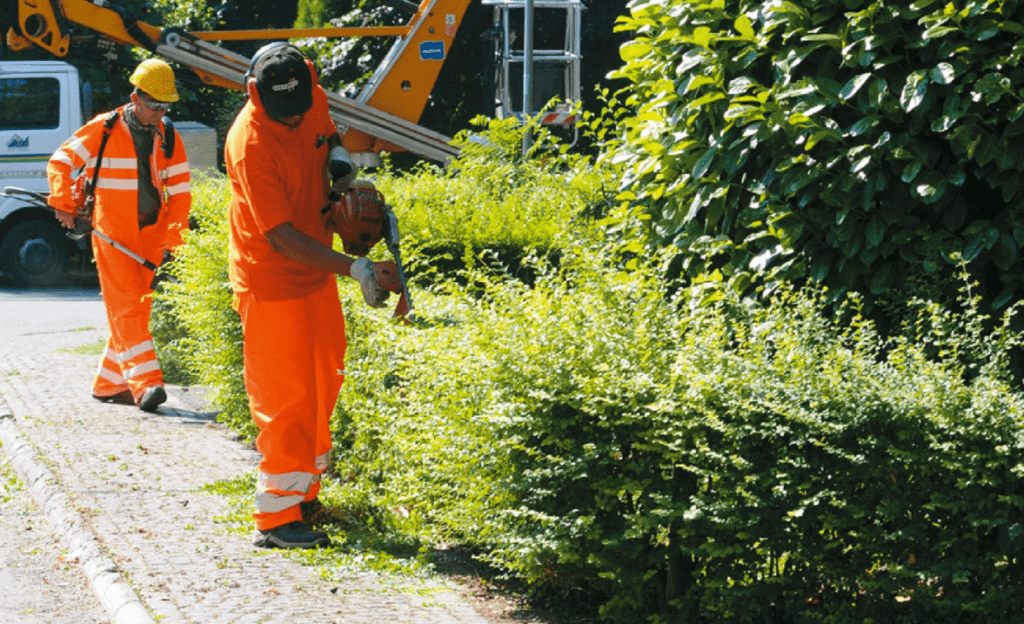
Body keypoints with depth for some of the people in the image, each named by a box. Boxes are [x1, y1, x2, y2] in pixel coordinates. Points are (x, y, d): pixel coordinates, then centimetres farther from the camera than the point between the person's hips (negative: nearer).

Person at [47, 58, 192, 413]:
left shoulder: (167, 137, 5)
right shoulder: (104, 131, -7)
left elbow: (180, 190, 8)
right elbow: (60, 163, -1)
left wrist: (172, 238, -1)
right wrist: (65, 205, -12)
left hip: (150, 233, 5)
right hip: (112, 233, -5)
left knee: (137, 308, 7)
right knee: (125, 307, -11)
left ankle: (108, 384, 17)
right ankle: (145, 383, -19)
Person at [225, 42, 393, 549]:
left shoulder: (313, 100, -6)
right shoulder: (250, 144, -28)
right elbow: (282, 237, -30)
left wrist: (341, 165, -4)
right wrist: (353, 268, -36)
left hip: (317, 270, 8)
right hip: (272, 282, -8)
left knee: (323, 384, 17)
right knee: (286, 397, -7)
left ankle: (304, 492, 32)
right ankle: (276, 517, 0)